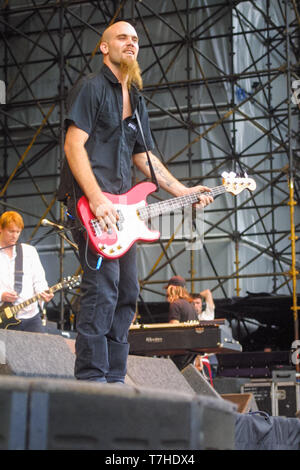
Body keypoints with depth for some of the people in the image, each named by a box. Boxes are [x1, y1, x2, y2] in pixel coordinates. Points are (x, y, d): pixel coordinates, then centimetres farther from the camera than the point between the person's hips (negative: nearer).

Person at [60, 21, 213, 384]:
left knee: (126, 293, 7)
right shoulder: (91, 87, -3)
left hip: (121, 207, 9)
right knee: (102, 287, -17)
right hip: (91, 203, -9)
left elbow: (144, 156, 26)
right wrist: (97, 199, -22)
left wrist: (184, 192, 17)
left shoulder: (136, 99, 23)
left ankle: (114, 379, 13)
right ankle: (91, 379, -15)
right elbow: (74, 144, -13)